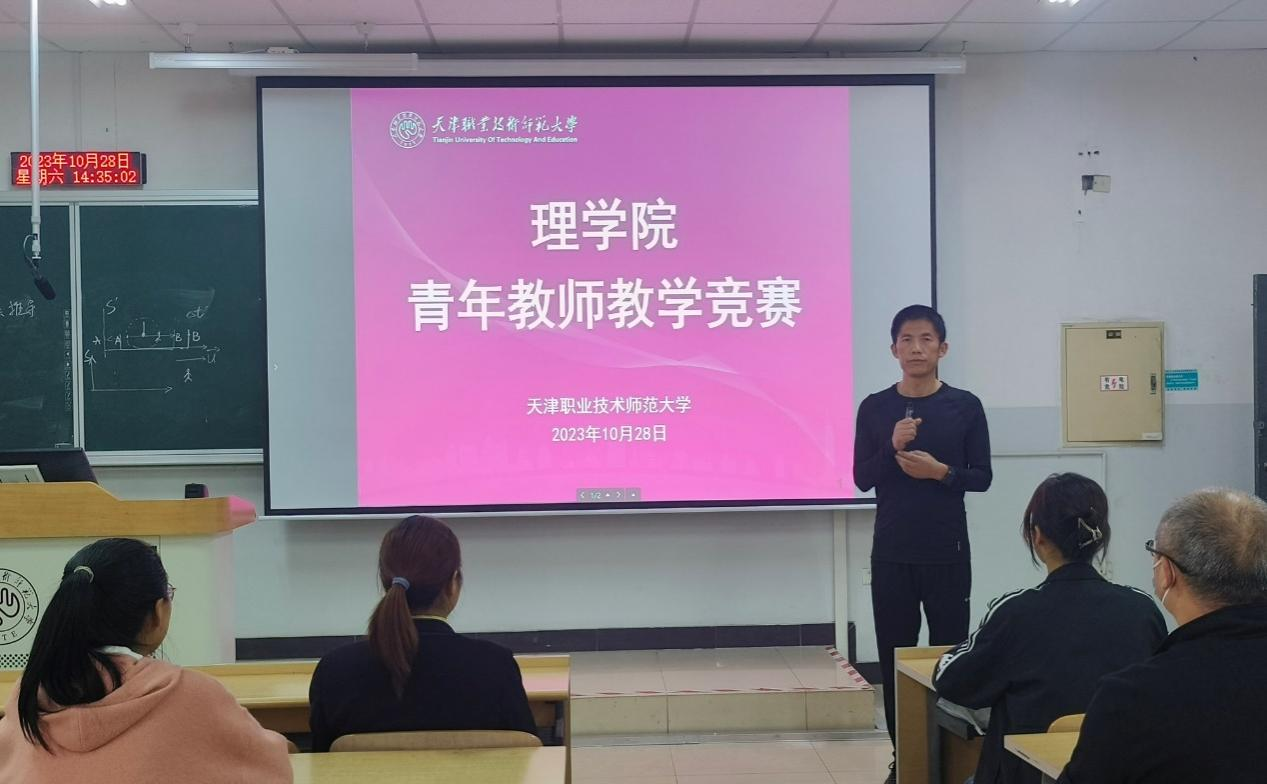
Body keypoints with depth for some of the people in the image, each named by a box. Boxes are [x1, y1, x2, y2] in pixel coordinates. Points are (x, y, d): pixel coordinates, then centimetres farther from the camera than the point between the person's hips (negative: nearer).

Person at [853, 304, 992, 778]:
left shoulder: (965, 407, -1)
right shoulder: (874, 408, 2)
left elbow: (982, 477, 1)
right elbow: (862, 479, 1)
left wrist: (940, 471, -16)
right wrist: (892, 448, -15)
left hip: (948, 551, -1)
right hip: (891, 553, 1)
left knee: (949, 652, 4)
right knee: (895, 656, 6)